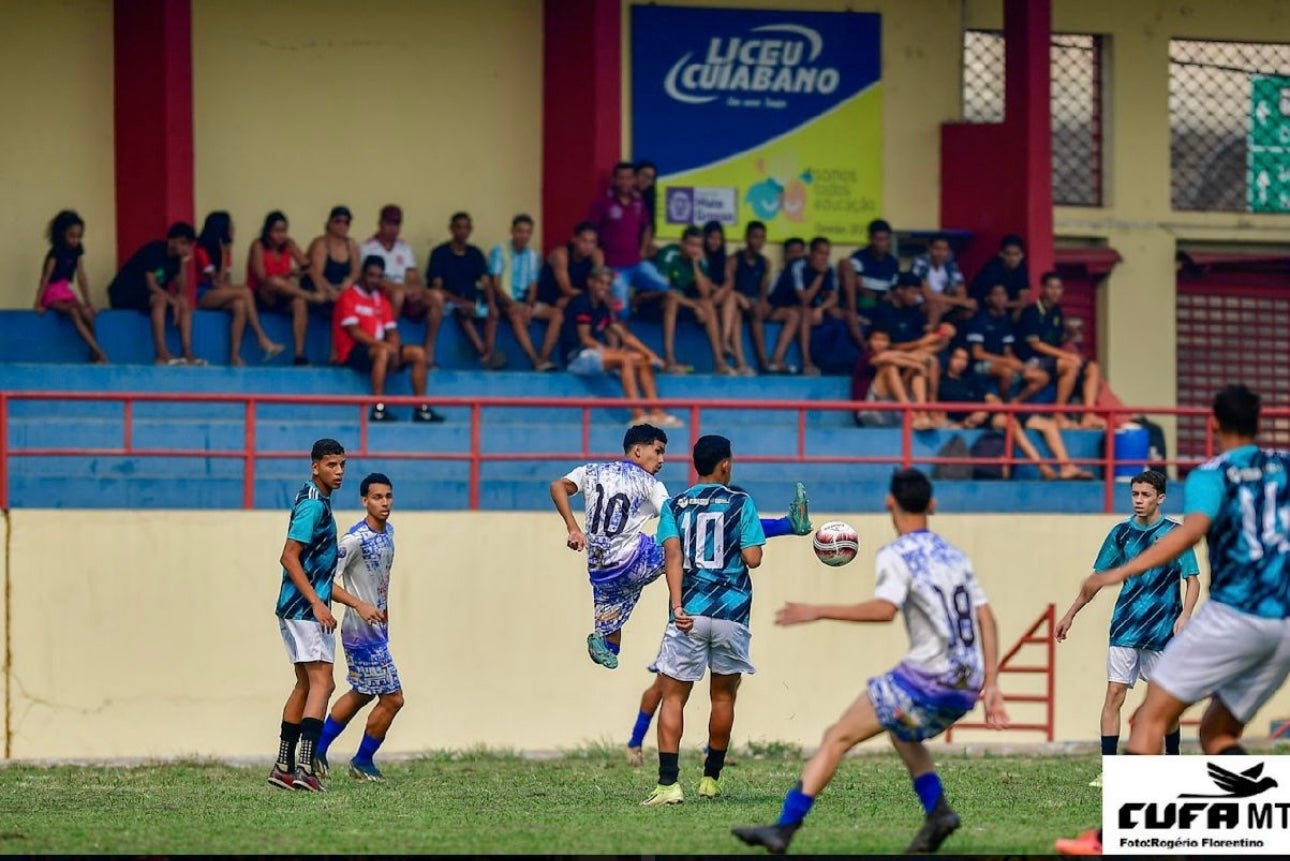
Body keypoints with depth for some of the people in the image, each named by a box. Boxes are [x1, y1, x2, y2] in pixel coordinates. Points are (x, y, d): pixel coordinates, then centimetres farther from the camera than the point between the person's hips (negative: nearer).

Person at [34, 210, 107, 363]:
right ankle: (97, 350, -36)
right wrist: (38, 304, -17)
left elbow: (81, 278, 8)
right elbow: (45, 277, -16)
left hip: (65, 291, 6)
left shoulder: (76, 251, 4)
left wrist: (88, 302, 7)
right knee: (73, 311, -32)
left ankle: (95, 355, -18)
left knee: (87, 313, -21)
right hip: (51, 294, -6)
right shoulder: (56, 252, -14)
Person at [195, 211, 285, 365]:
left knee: (239, 305, -30)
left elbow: (227, 282, 7)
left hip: (220, 295, 6)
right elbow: (218, 282, -14)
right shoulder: (201, 250, -9)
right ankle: (262, 339, -26)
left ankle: (235, 355, -38)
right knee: (245, 291, -27)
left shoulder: (226, 248, 12)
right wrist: (224, 255, -13)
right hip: (202, 296, -6)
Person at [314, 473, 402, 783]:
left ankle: (318, 748, 32)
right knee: (392, 698, -4)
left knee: (361, 694, 22)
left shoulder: (388, 531, 6)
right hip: (363, 632, -10)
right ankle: (362, 762, 13)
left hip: (378, 628, 10)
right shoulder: (356, 539, -22)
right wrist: (360, 605, -31)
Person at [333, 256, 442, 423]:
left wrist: (394, 349, -10)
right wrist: (383, 344, -23)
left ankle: (422, 409, -8)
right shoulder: (349, 297, -5)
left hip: (378, 347, 8)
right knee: (383, 352, -37)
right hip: (352, 352, -8)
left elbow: (391, 332, 12)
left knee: (418, 353, -6)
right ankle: (378, 409, -43)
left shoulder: (382, 301, 17)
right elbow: (354, 331, -15)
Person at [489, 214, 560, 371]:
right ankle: (537, 362, -45)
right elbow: (496, 285, -9)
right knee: (517, 315, -37)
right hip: (505, 302, -5)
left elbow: (533, 288, 8)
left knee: (557, 313, -17)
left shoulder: (533, 256, 11)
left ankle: (544, 358, -30)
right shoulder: (499, 251, -2)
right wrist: (513, 304, -23)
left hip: (525, 302, 5)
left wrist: (529, 306, -14)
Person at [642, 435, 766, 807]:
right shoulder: (740, 503, 2)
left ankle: (668, 783, -13)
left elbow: (672, 554, -6)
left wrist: (677, 606, -13)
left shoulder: (675, 506, 7)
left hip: (689, 614, 0)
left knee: (673, 697, 0)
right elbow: (753, 558, -5)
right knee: (723, 696, 17)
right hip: (731, 614, 0)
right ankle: (711, 779, 23)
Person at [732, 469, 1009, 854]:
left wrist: (818, 612, -15)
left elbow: (885, 609, -21)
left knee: (837, 737, -3)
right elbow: (986, 621, 14)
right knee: (903, 732, 32)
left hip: (927, 676, -7)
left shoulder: (897, 555, -3)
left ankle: (785, 827, -11)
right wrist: (990, 684, 14)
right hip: (967, 685, 7)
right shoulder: (955, 555, 18)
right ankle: (938, 811, 12)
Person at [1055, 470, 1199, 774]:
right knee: (1114, 694, -8)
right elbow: (1098, 577, 16)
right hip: (1125, 629, 2)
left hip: (1162, 631, -2)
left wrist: (1184, 615, -19)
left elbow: (1192, 580, -2)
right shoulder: (1122, 533, 6)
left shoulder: (1174, 533, -2)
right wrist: (1071, 614, 16)